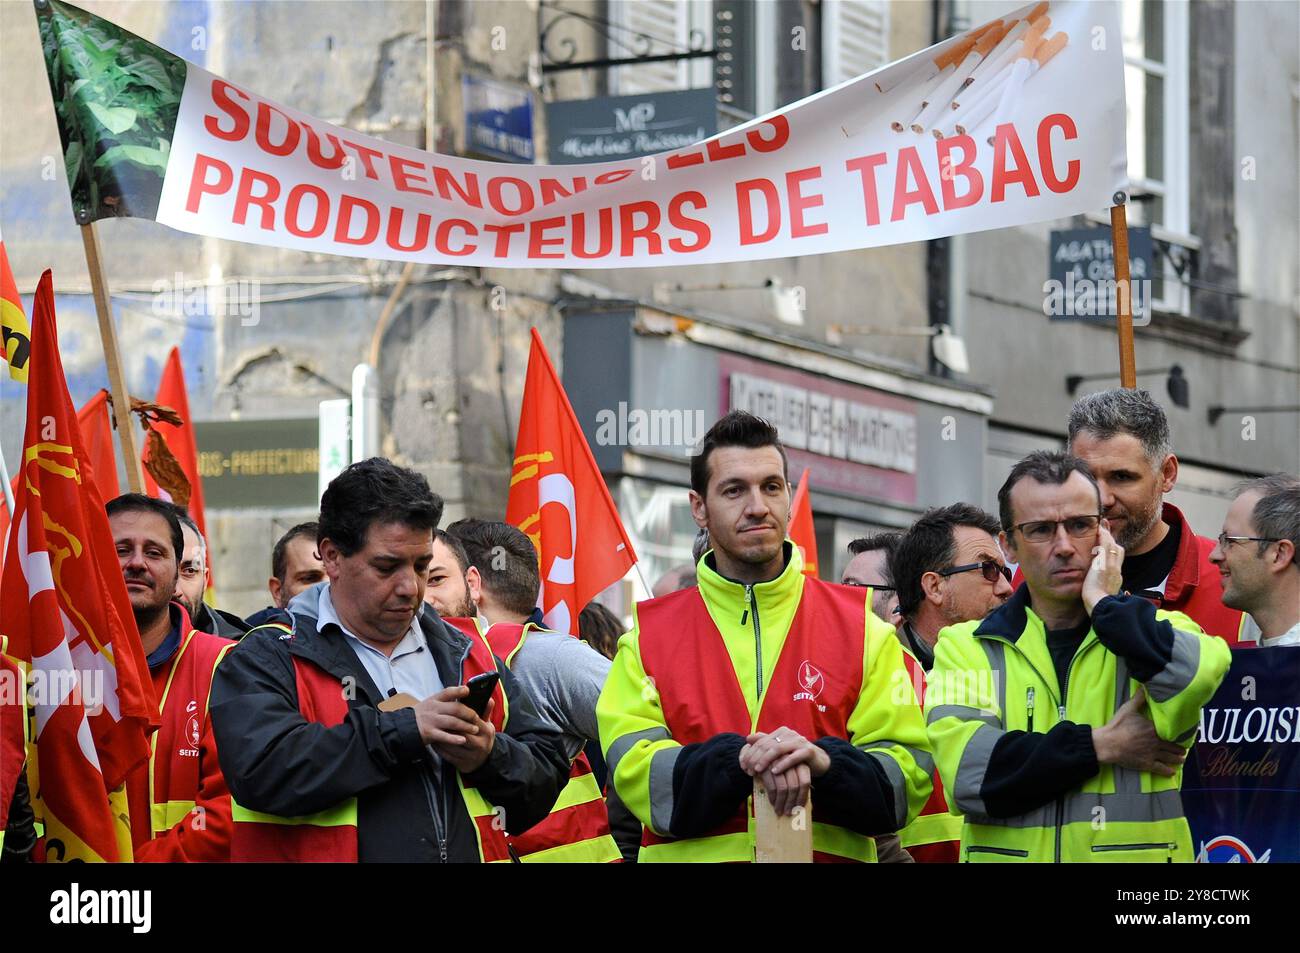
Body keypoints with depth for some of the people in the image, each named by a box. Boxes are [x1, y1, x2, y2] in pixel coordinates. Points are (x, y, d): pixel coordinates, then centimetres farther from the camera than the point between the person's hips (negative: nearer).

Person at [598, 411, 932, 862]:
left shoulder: (860, 628, 5)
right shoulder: (649, 636, 5)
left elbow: (909, 778, -2)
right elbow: (634, 773, -8)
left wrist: (824, 762, -20)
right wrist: (737, 760, -23)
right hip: (693, 857, 0)